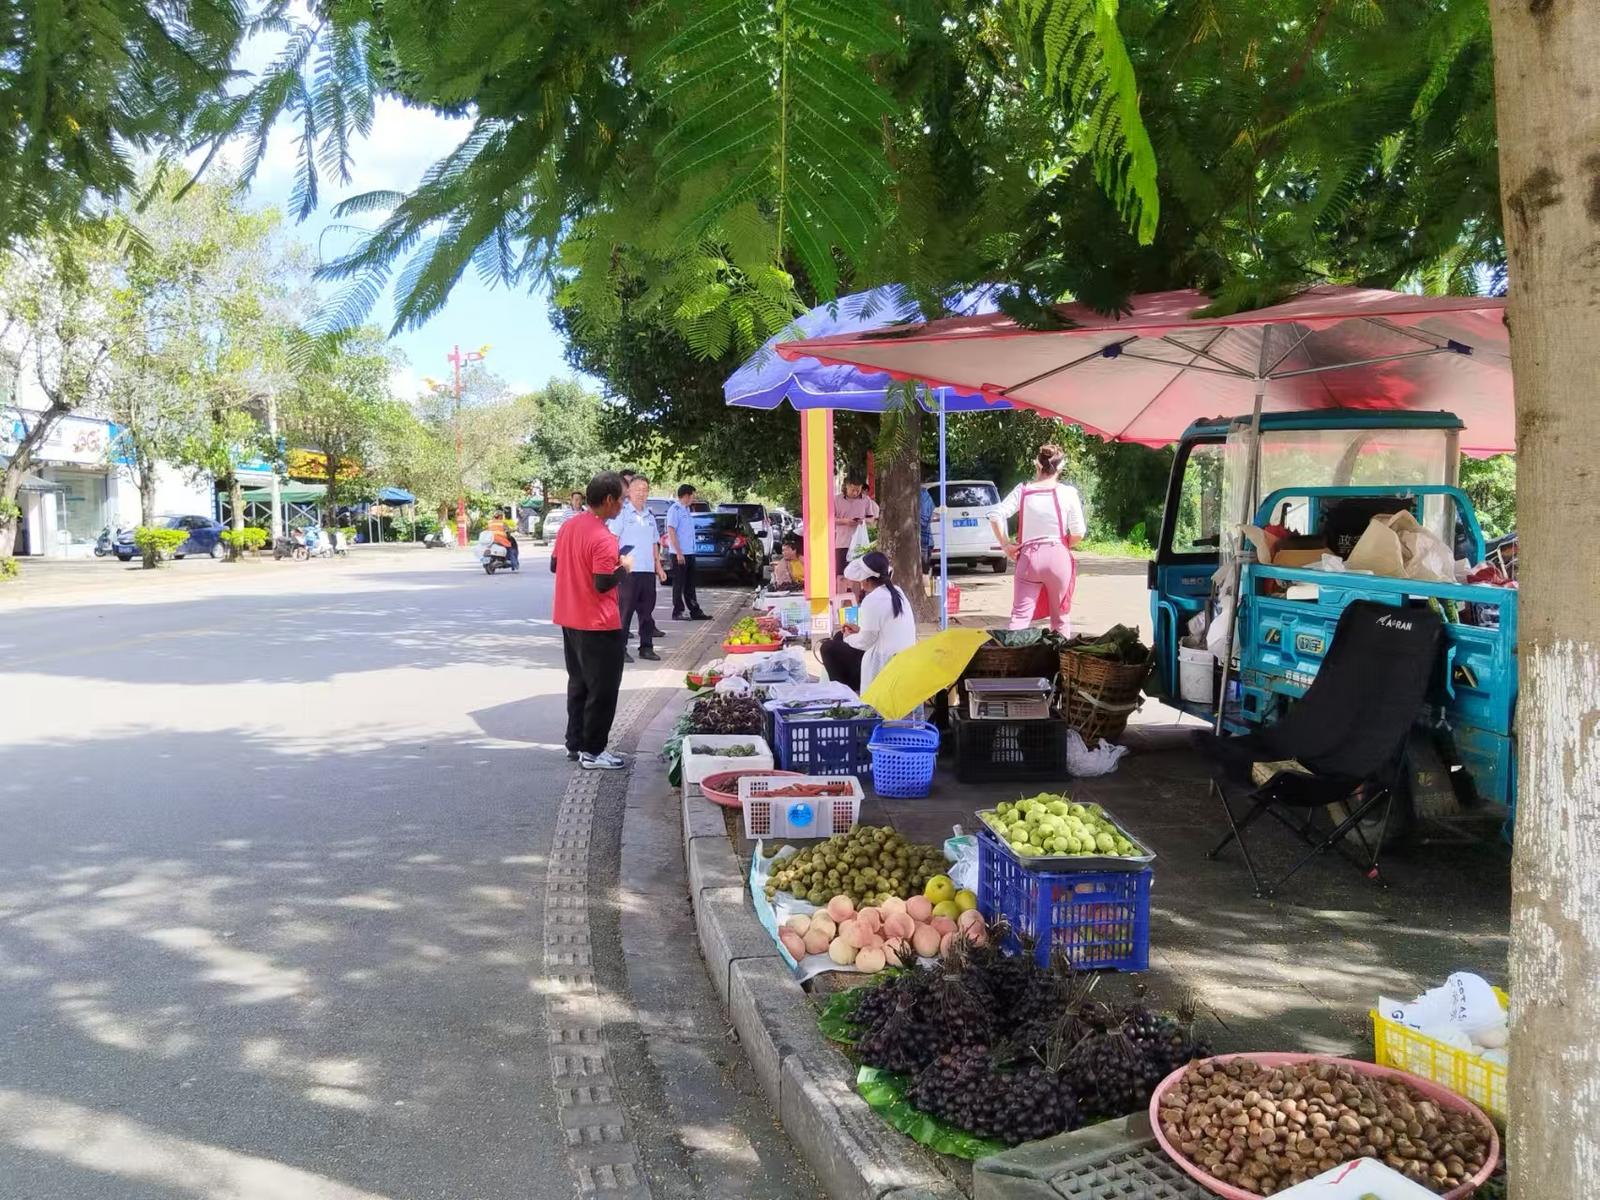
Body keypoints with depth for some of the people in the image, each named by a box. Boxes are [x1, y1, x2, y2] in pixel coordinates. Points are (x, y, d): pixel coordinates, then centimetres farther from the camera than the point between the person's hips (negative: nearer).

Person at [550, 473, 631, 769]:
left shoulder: (569, 526, 5)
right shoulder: (603, 538, -21)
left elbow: (555, 565, 15)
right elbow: (603, 584, -24)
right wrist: (623, 567, -8)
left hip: (570, 620, 9)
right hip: (599, 625, -9)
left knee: (578, 684, 18)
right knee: (602, 690, 2)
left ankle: (575, 743, 25)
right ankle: (592, 752, 7)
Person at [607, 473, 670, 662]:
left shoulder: (650, 515, 17)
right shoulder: (621, 513, -3)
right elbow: (613, 539, -9)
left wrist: (659, 566, 19)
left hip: (648, 570, 7)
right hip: (628, 570, -7)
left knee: (647, 610, 10)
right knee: (625, 611, -3)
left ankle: (646, 647, 18)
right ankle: (620, 649, 2)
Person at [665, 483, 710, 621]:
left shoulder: (687, 510, 15)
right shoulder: (675, 509, -12)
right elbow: (671, 531, -17)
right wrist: (678, 553, -20)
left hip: (689, 553, 9)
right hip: (679, 554, -9)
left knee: (690, 584, 12)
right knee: (679, 584, -2)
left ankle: (694, 611, 17)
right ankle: (678, 612, 4)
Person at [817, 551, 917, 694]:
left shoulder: (872, 600, -19)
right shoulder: (896, 592, 7)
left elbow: (865, 642, -14)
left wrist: (848, 637, 6)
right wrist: (860, 629, 16)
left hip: (884, 666, -9)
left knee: (828, 648, 4)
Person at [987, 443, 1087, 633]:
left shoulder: (1023, 491, -1)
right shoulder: (1068, 492, -5)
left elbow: (995, 516, -9)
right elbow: (1078, 533, -4)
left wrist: (1006, 545, 1)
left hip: (1029, 556, 0)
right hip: (1058, 557, 0)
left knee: (1020, 614, 2)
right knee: (1059, 616, 13)